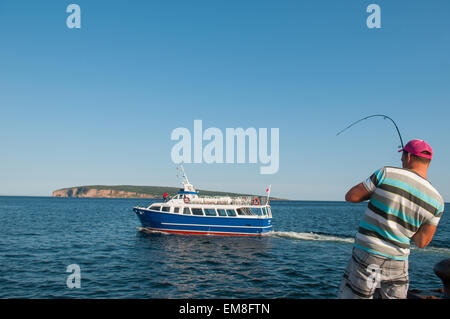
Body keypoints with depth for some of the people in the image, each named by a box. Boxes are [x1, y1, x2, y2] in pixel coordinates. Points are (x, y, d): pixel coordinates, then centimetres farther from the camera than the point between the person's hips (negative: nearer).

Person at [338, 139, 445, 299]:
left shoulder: (386, 174, -11)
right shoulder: (436, 201, -1)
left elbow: (351, 196, -5)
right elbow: (421, 242, 3)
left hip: (367, 256, -3)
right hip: (397, 264, 3)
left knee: (350, 294, 6)